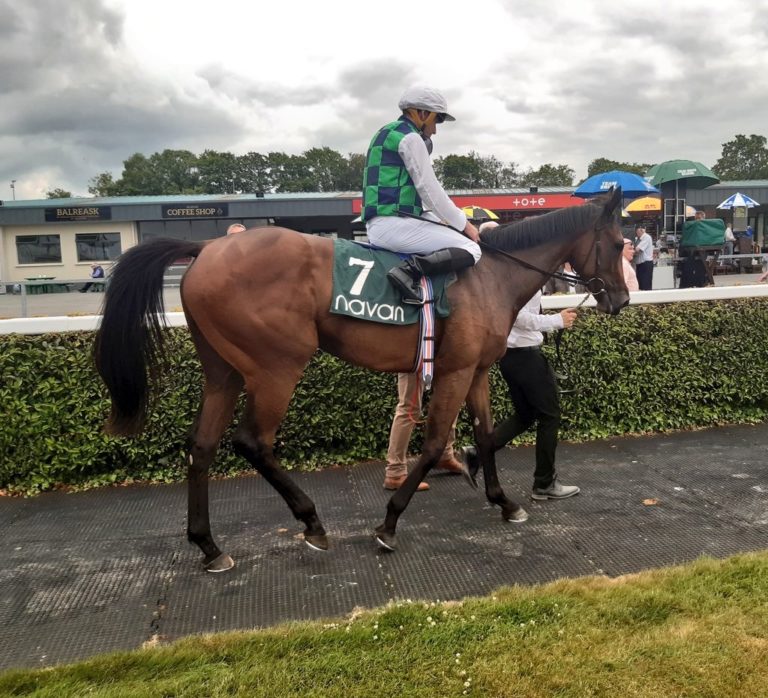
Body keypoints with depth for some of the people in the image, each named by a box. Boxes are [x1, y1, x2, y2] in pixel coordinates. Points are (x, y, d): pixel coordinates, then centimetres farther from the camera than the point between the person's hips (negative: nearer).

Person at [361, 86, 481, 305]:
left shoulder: (386, 133, 25)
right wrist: (463, 224, 2)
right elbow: (430, 190, -9)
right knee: (471, 249, -13)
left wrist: (447, 220, 20)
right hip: (395, 223, -10)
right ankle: (410, 271, -28)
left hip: (377, 224, 10)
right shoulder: (410, 138, -6)